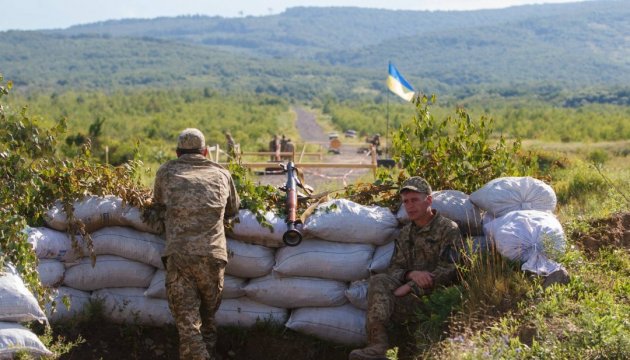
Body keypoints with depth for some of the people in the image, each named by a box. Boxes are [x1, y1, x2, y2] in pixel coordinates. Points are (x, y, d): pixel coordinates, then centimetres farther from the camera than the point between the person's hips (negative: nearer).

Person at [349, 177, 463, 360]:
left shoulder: (448, 230, -1)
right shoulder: (405, 233, 19)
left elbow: (448, 271, -11)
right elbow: (394, 269, 12)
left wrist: (411, 287, -18)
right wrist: (411, 274, -14)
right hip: (411, 287, 6)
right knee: (378, 281, -25)